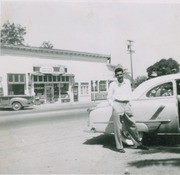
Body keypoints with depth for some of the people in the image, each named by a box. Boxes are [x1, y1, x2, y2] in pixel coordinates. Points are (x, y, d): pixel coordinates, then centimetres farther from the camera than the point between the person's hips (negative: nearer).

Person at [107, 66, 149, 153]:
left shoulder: (127, 82, 10)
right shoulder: (112, 85, -1)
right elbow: (109, 97, 3)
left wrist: (129, 102, 12)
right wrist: (113, 106, -9)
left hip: (127, 105, 4)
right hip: (117, 105, -3)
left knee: (132, 125, 9)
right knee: (117, 128, 0)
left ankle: (138, 144, 23)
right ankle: (119, 147, 10)